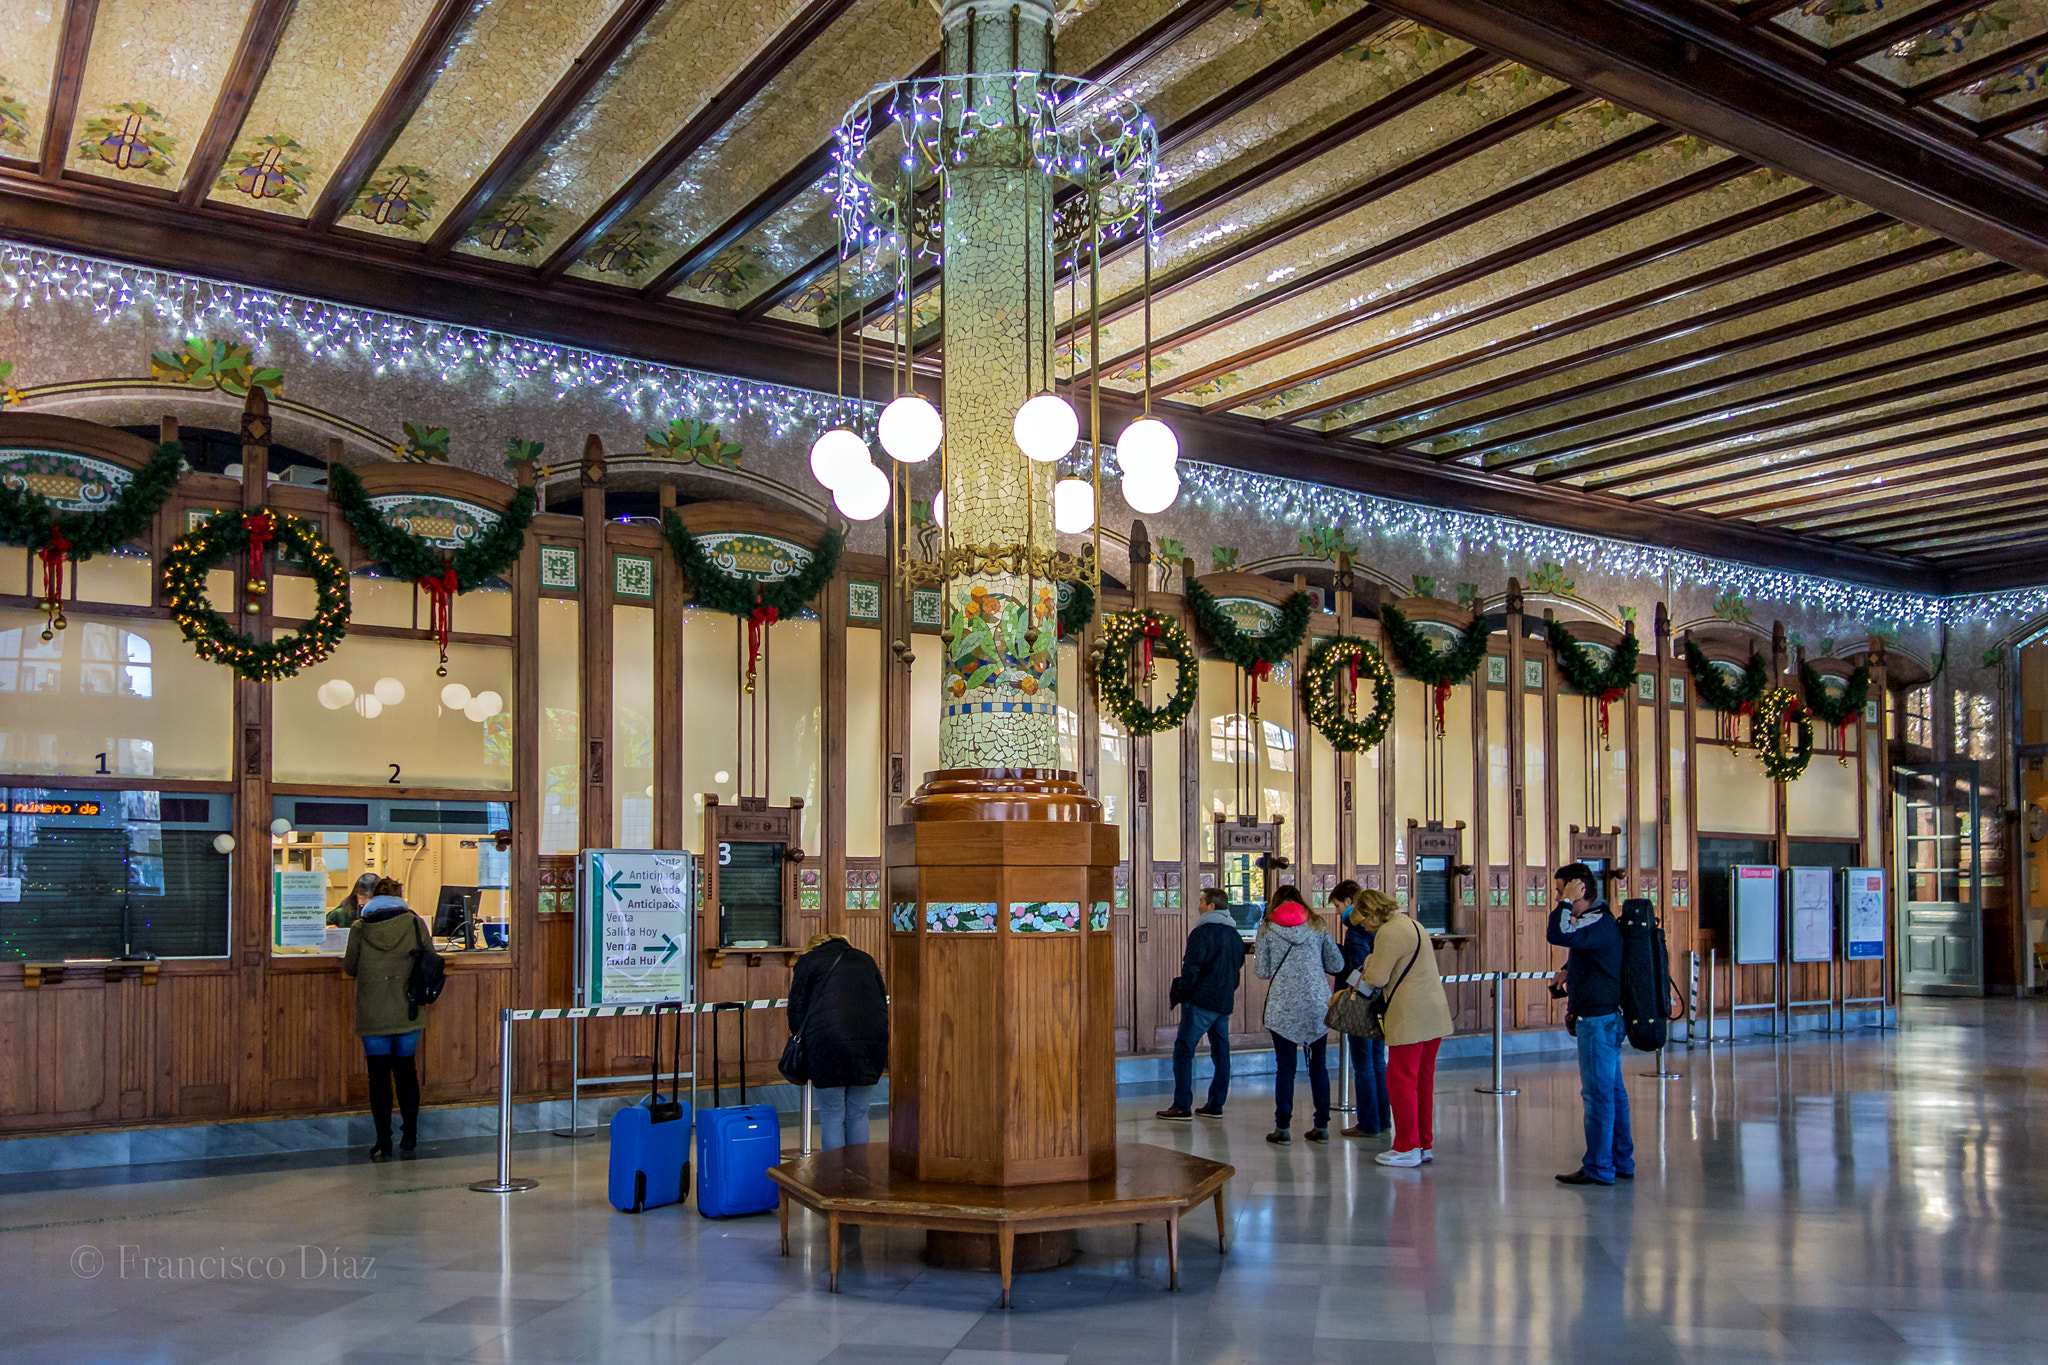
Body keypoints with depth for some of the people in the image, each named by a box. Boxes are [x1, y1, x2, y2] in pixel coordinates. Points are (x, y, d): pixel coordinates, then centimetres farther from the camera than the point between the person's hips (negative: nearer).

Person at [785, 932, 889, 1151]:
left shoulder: (808, 961, 13)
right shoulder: (865, 960, 25)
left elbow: (797, 1010, 6)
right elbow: (883, 1002, 26)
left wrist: (799, 1038, 21)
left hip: (828, 1040, -4)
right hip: (872, 1040, 4)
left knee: (832, 1117, 4)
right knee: (858, 1115, 12)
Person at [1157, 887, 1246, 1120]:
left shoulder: (1202, 932, -12)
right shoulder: (1235, 935, 13)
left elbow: (1192, 968, -17)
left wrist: (1179, 994, -7)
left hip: (1201, 1001, -8)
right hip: (1225, 1002, 8)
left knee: (1183, 1050, -4)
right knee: (1220, 1052, 10)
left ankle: (1181, 1106, -6)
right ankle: (1215, 1105, 13)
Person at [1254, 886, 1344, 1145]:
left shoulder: (1267, 928, 3)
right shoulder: (1317, 926, 8)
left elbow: (1263, 972, 0)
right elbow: (1337, 964, 7)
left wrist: (1255, 959, 21)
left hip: (1283, 1005, -2)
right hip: (1317, 1002, 2)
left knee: (1285, 1067, 3)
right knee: (1318, 1065, 9)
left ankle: (1282, 1128, 4)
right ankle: (1322, 1127, 12)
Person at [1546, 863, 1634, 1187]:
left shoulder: (1598, 923, -18)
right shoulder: (1599, 920, 16)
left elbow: (1557, 935, -33)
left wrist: (1567, 901, -23)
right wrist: (1569, 972, 19)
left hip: (1598, 1019, -11)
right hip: (1607, 1016, 11)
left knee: (1597, 1093, -6)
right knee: (1612, 1090, 14)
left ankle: (1598, 1168, -2)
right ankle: (1621, 1161, 21)